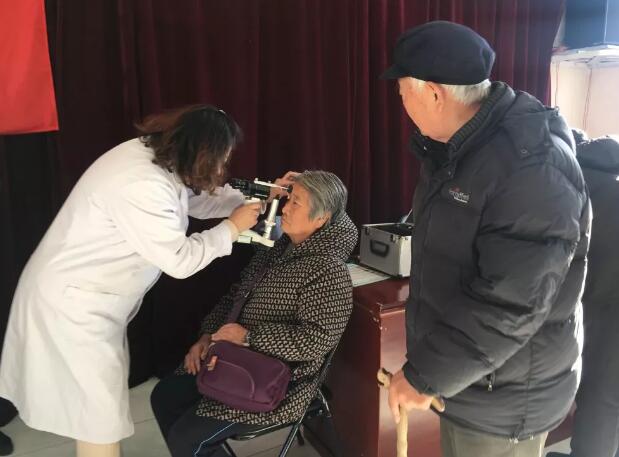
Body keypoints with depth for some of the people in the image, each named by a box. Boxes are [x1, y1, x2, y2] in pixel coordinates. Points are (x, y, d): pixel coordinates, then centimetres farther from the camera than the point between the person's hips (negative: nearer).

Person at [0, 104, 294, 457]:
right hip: (73, 303, -10)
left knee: (103, 396, 21)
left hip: (89, 297, 10)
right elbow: (180, 260, -26)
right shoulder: (141, 186, -32)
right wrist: (233, 227, -14)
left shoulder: (156, 156, -2)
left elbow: (200, 197, 14)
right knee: (100, 412, 2)